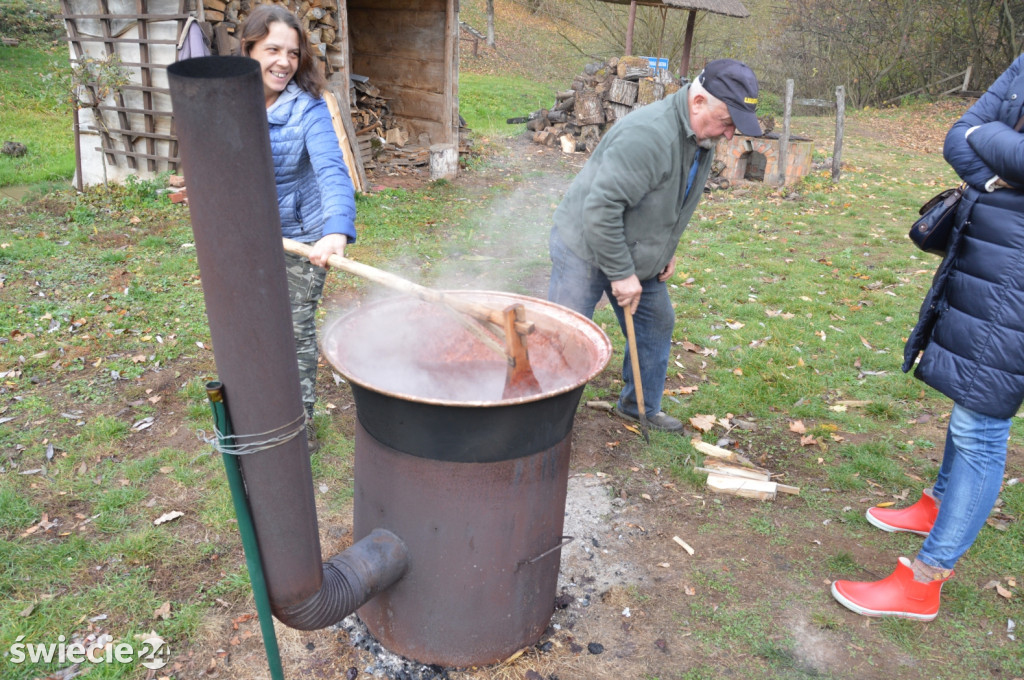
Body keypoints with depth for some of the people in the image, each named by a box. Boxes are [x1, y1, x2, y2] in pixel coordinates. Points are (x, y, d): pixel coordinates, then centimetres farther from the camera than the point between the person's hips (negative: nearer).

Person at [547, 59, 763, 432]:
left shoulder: (702, 140, 1)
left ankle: (641, 408, 31)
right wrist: (621, 274, -27)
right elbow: (600, 208, -33)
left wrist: (667, 251, 10)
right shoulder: (649, 134, -31)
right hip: (586, 250, -9)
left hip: (637, 256, 9)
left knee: (656, 327, 14)